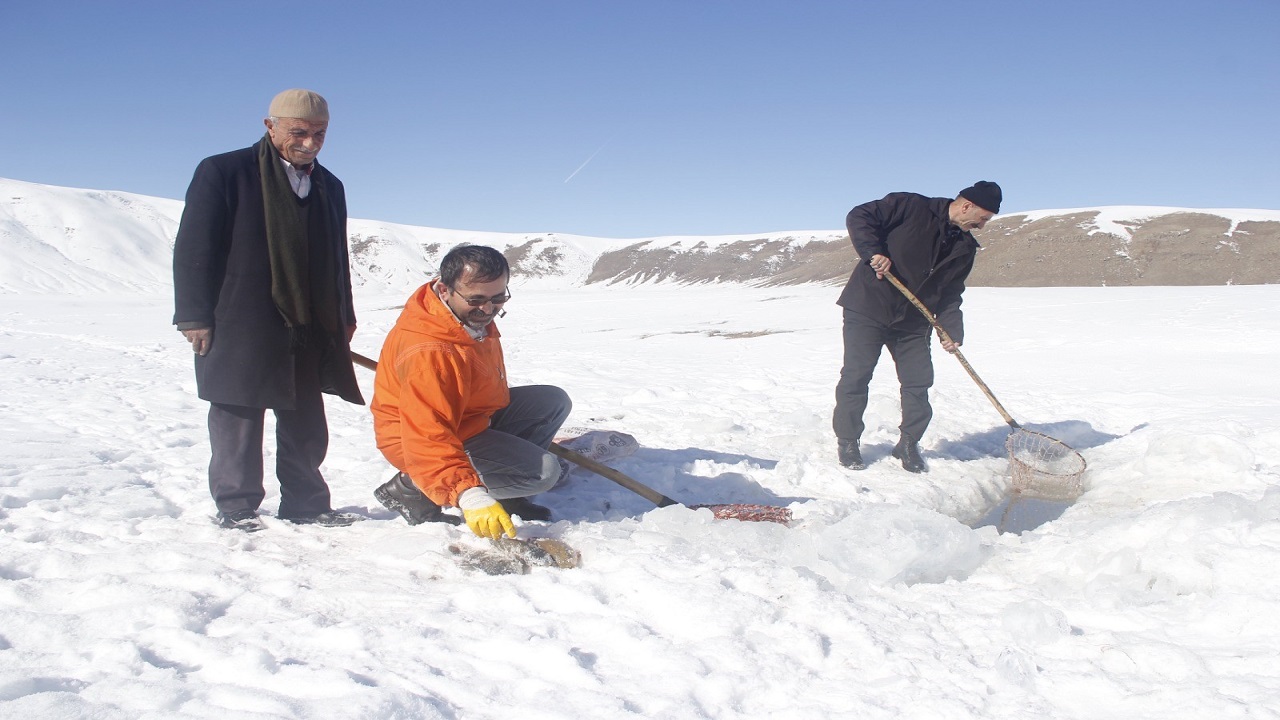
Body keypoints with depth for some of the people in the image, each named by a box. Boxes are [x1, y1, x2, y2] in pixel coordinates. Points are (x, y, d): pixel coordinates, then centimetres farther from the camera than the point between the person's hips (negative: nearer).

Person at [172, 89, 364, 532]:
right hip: (240, 329, -5)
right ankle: (236, 508, 12)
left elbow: (338, 259, 22)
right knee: (239, 423, 1)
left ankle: (306, 506, 21)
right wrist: (195, 316, -11)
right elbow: (193, 248, -7)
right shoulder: (224, 172, -3)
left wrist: (343, 317, 17)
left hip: (309, 333, 5)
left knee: (306, 427, 10)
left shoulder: (329, 186, 15)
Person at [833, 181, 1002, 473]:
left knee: (918, 381, 2)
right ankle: (847, 442, 10)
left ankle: (908, 444, 18)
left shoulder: (965, 247, 8)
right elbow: (859, 217, -12)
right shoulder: (911, 207, -11)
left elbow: (950, 294, 10)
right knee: (856, 376, -4)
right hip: (868, 307, -6)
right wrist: (873, 253, -25)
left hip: (913, 321, 6)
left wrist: (952, 330, -5)